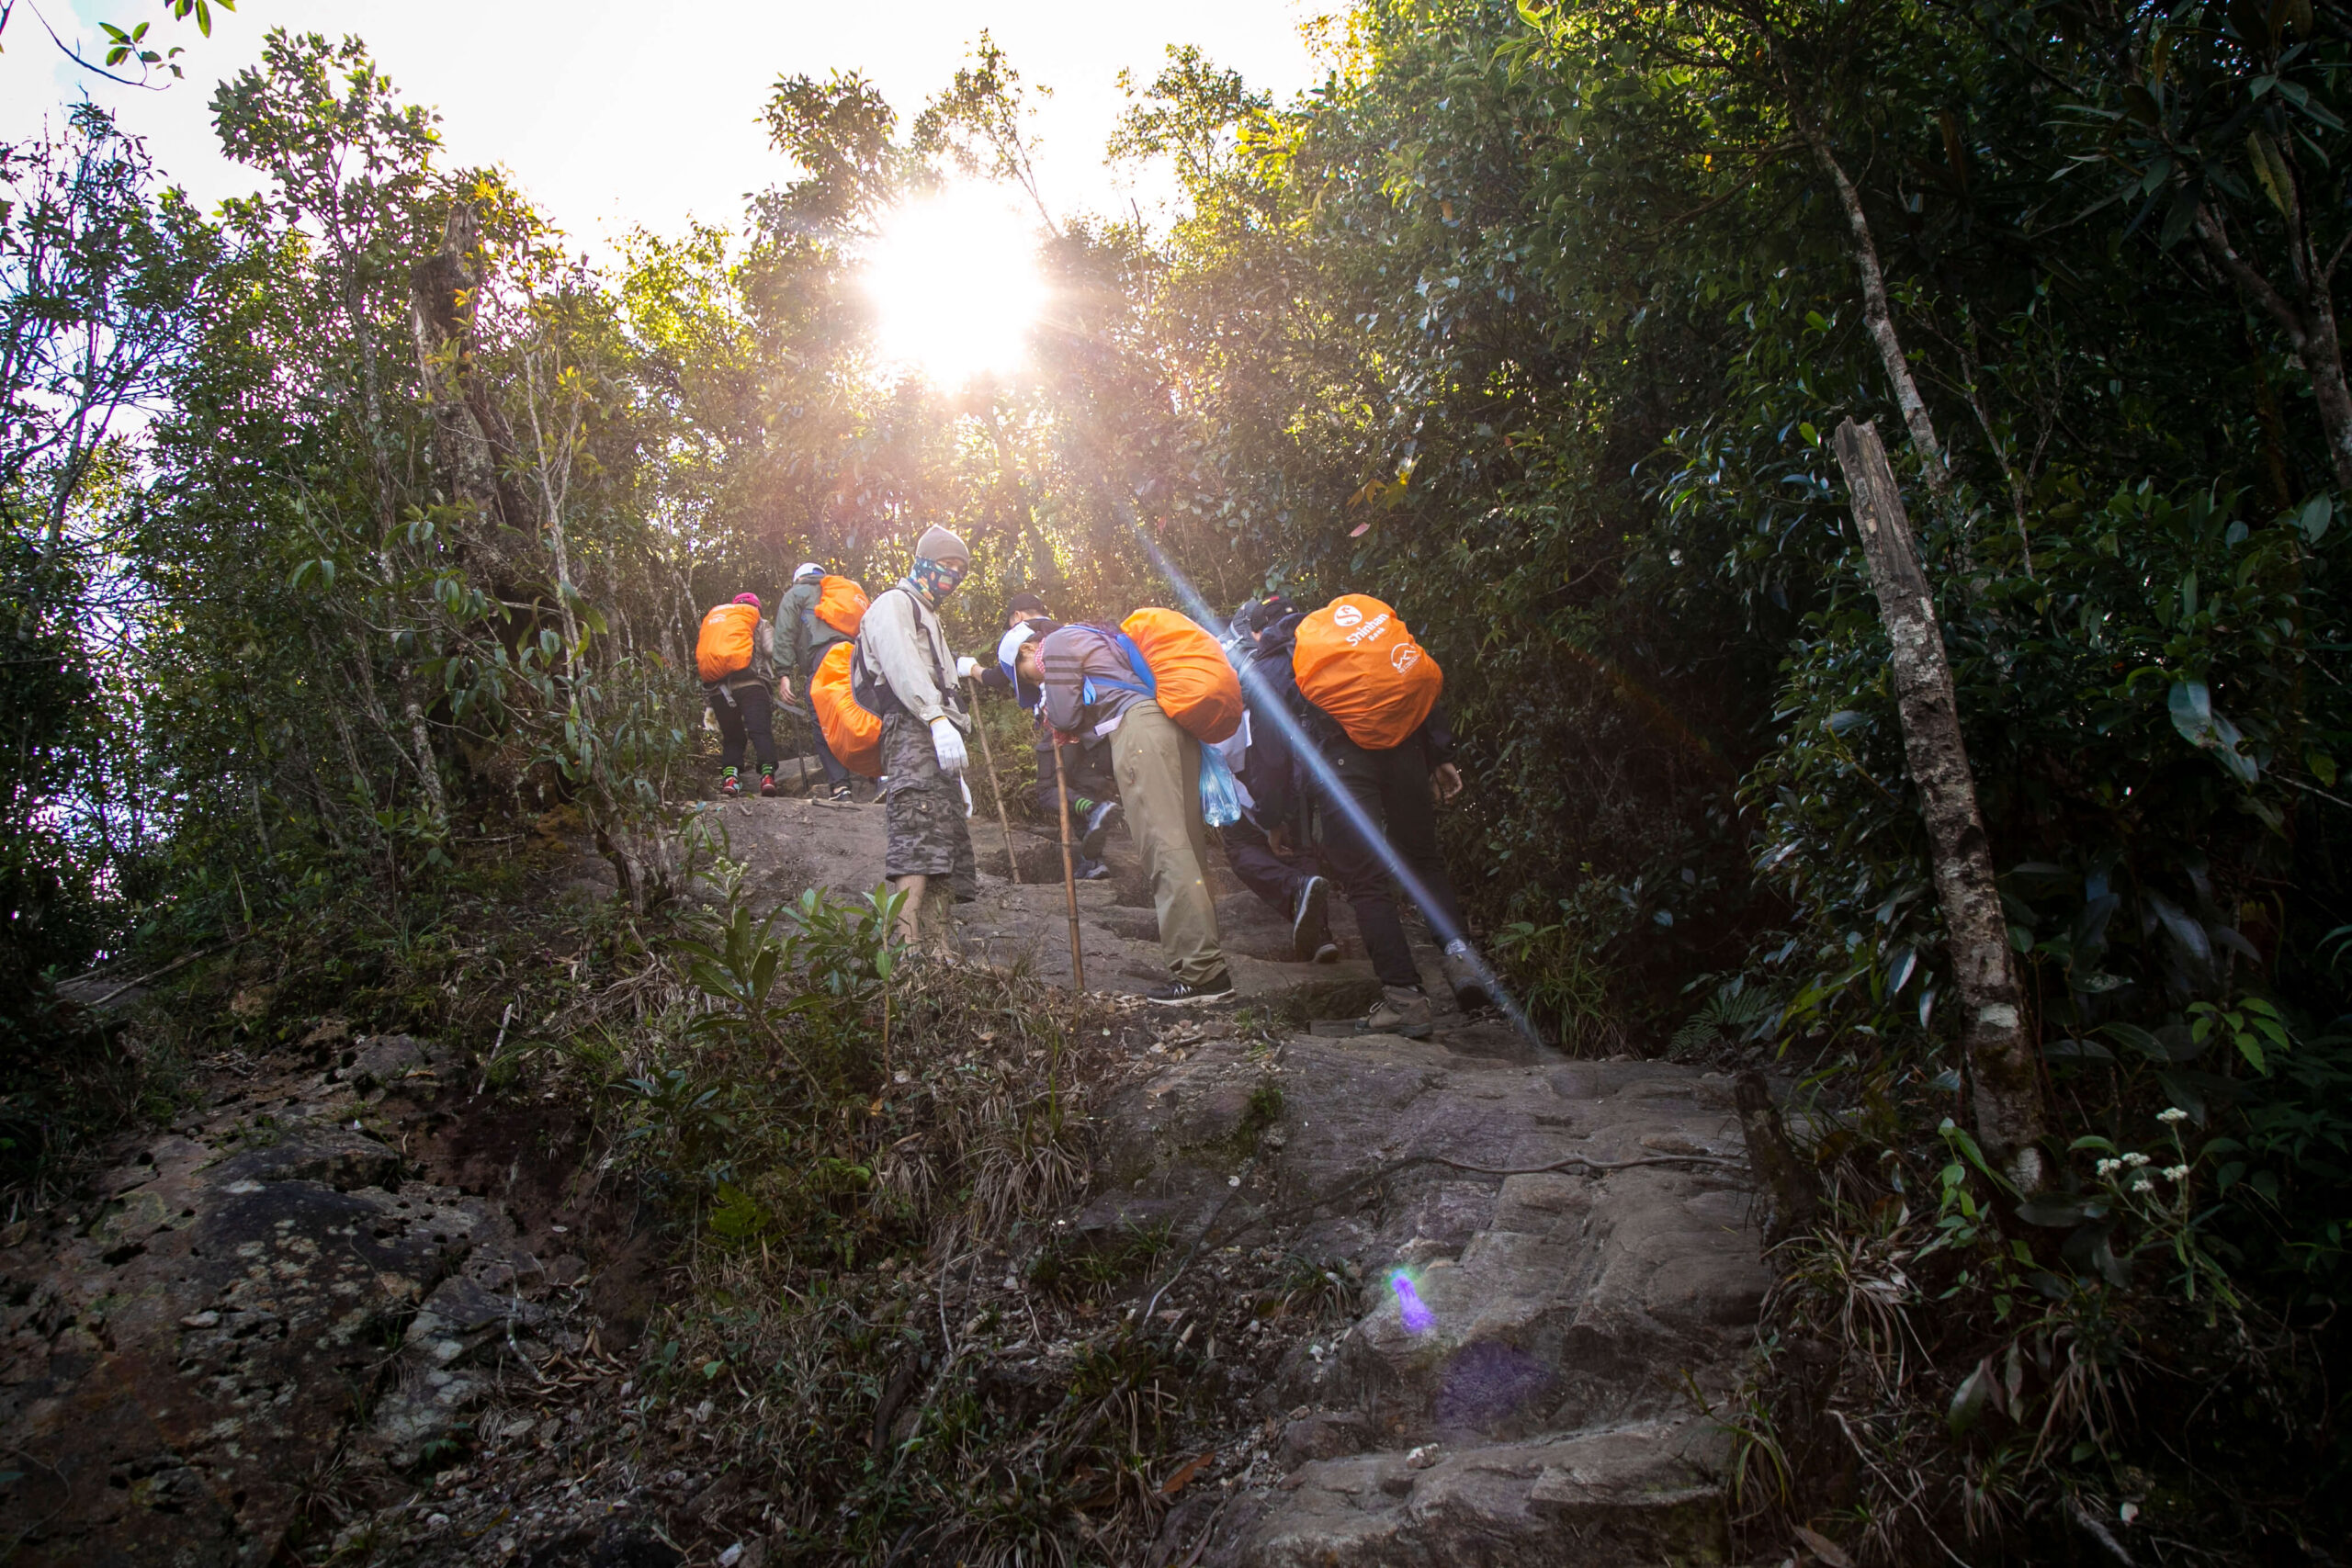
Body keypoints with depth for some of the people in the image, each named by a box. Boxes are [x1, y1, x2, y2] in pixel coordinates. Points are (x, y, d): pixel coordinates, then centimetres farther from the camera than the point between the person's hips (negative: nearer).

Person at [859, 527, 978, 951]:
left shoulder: (928, 619, 37)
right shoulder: (895, 603, 7)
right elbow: (901, 665, -12)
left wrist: (958, 774, 28)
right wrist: (937, 718, -27)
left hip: (937, 744, 10)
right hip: (913, 732, -10)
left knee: (946, 852, 1)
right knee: (918, 846, -23)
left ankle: (941, 959, -3)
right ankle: (906, 951, -33)